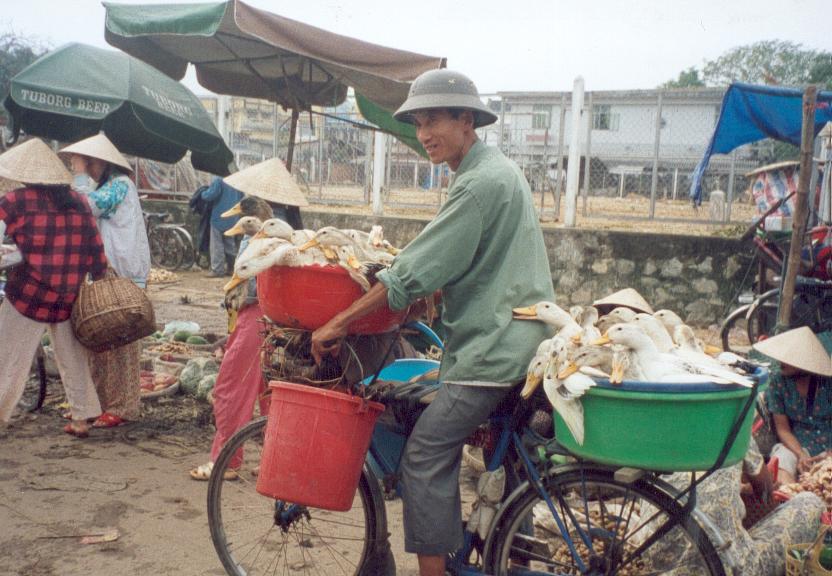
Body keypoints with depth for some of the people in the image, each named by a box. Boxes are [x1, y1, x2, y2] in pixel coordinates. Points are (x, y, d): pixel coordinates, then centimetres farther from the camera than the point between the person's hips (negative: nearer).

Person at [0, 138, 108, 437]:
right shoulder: (77, 201, 5)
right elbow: (95, 248, 6)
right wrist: (100, 279, 13)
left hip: (29, 294, -4)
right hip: (69, 297, 4)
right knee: (73, 359, 15)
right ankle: (80, 419, 17)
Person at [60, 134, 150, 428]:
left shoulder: (120, 185, -10)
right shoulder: (103, 186, 19)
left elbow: (87, 207, -20)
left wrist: (79, 174, -10)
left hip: (122, 274, -10)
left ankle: (122, 407, 1)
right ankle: (101, 400, 21)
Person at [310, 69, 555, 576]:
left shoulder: (481, 182, -17)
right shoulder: (501, 171, 15)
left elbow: (416, 271, -20)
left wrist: (339, 323, -15)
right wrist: (424, 300, 15)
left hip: (493, 347, -11)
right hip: (519, 343, 11)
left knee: (426, 456, -7)